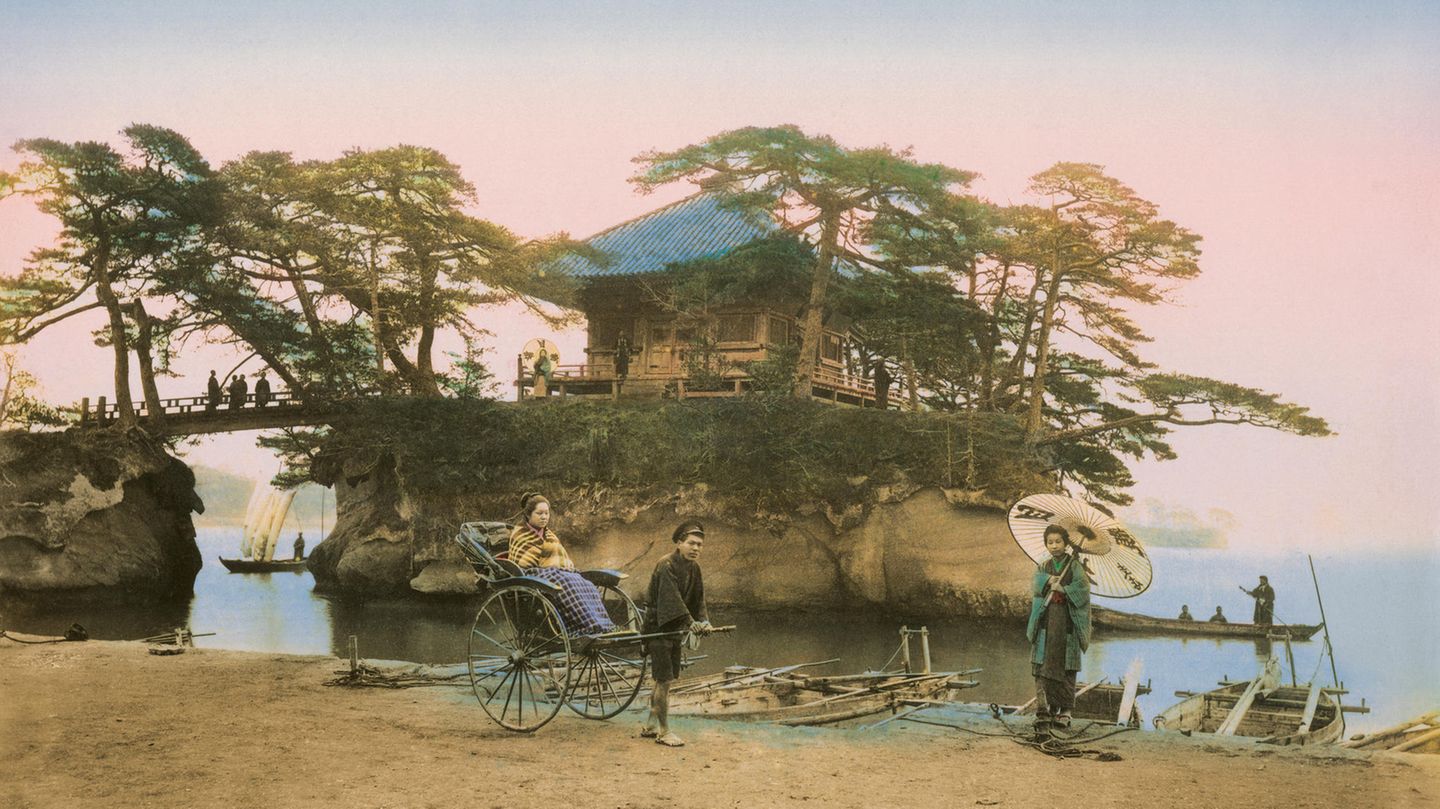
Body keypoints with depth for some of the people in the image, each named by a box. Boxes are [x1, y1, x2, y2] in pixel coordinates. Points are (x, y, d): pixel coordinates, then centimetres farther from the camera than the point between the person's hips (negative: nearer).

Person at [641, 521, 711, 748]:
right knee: (664, 680, -7)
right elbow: (671, 597, -28)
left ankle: (650, 726, 27)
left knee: (665, 679, 15)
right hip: (658, 627, -9)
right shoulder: (666, 565, -19)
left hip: (674, 628, 9)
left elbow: (698, 597, 6)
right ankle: (663, 732, 1)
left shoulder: (694, 567, 7)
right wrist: (690, 622, -35)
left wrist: (703, 621, -10)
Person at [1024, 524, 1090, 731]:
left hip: (1067, 620, -2)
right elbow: (1035, 582, -4)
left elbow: (1082, 587, -8)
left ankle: (1065, 711, 6)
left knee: (1066, 668, -1)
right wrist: (1049, 580, -18)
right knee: (1043, 667, -9)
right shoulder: (1043, 567, 14)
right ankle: (1043, 711, -13)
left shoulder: (1074, 566, 5)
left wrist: (1061, 588, -11)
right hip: (1045, 621, 2)